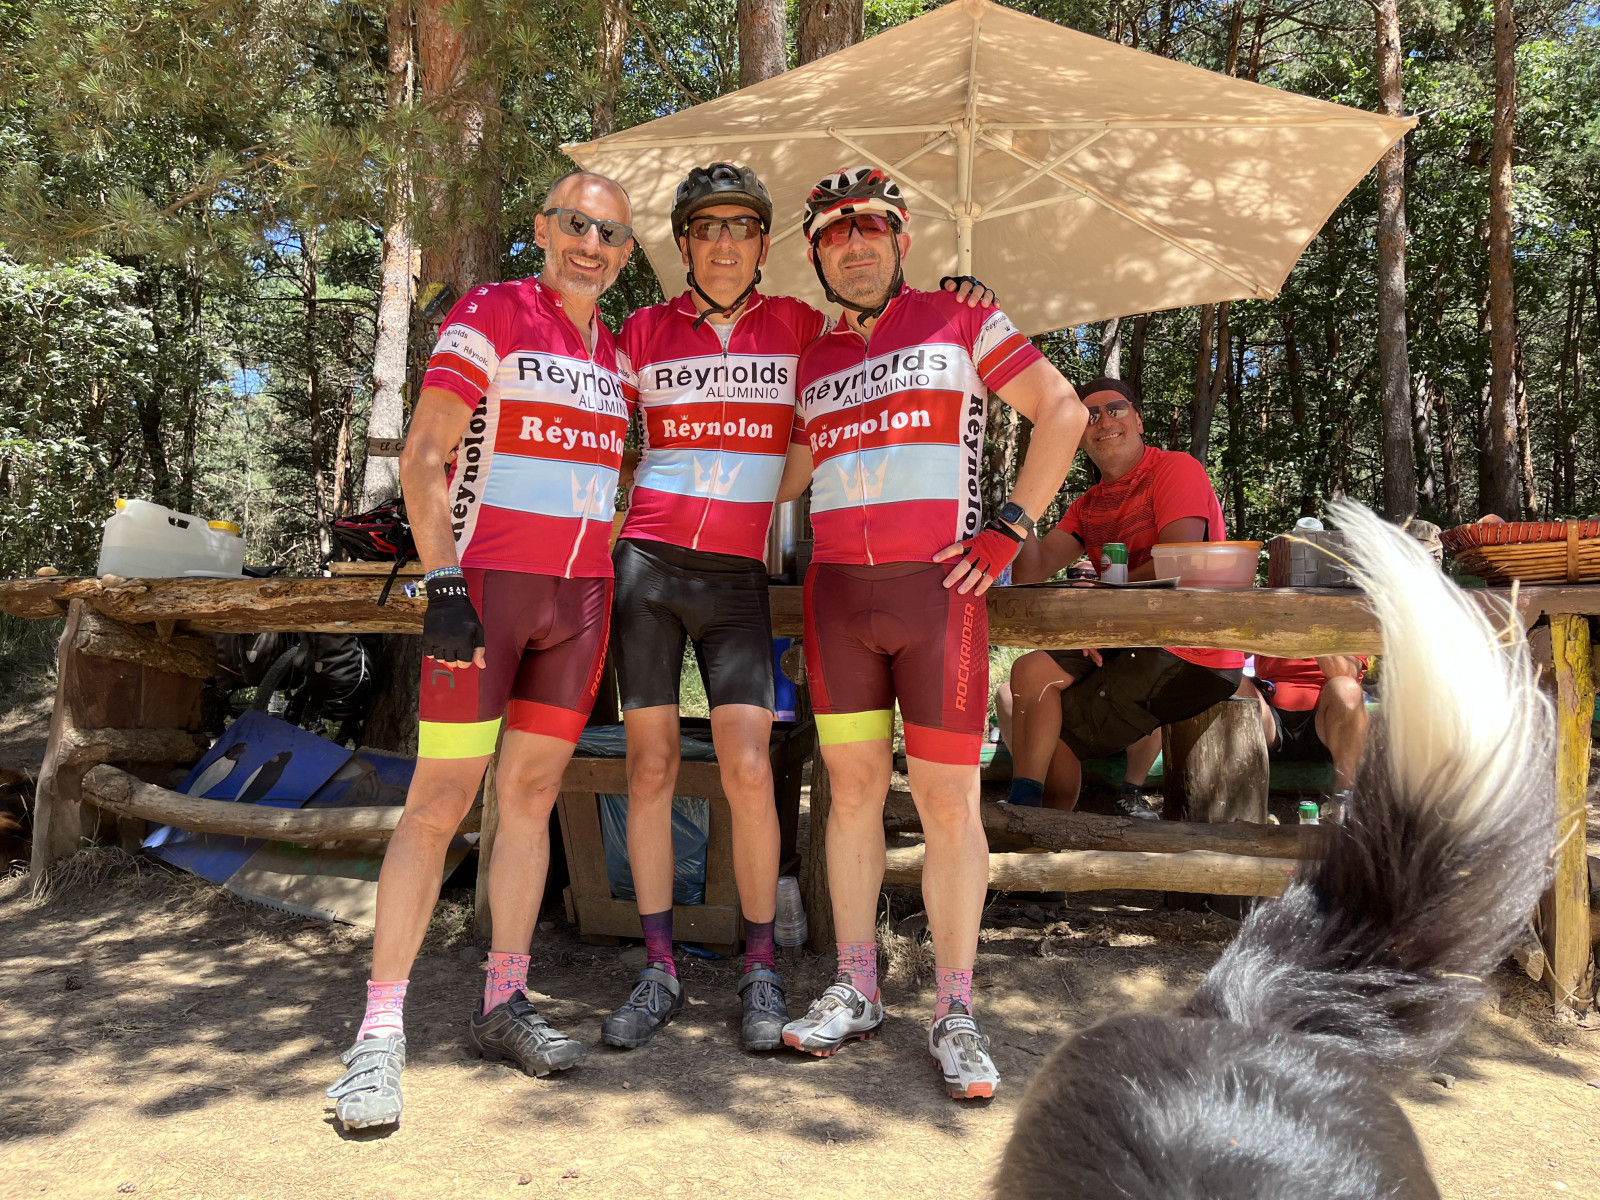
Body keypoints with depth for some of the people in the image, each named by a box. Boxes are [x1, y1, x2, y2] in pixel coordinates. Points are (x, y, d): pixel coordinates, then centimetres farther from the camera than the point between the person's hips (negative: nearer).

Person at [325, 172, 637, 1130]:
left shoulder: (620, 352, 15)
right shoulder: (489, 316, -2)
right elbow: (424, 458, -7)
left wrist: (616, 571, 16)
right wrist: (444, 579, -17)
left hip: (582, 595, 6)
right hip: (485, 582, -5)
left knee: (531, 793, 8)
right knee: (442, 798, -7)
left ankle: (505, 1005, 18)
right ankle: (381, 1033, 1)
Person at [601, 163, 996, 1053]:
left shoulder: (796, 328, 8)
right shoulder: (644, 333, 10)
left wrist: (953, 303, 1)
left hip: (737, 577, -1)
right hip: (646, 566, 1)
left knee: (749, 768, -9)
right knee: (651, 764, 1)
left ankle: (762, 973, 8)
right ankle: (660, 972, 13)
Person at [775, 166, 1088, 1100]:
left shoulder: (960, 323, 6)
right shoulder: (812, 362, 17)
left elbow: (1062, 409, 2)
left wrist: (1010, 530, -5)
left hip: (938, 587, -4)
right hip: (837, 593, 4)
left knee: (948, 799, -2)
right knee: (854, 787, 7)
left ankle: (955, 1013, 8)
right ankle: (856, 991, 18)